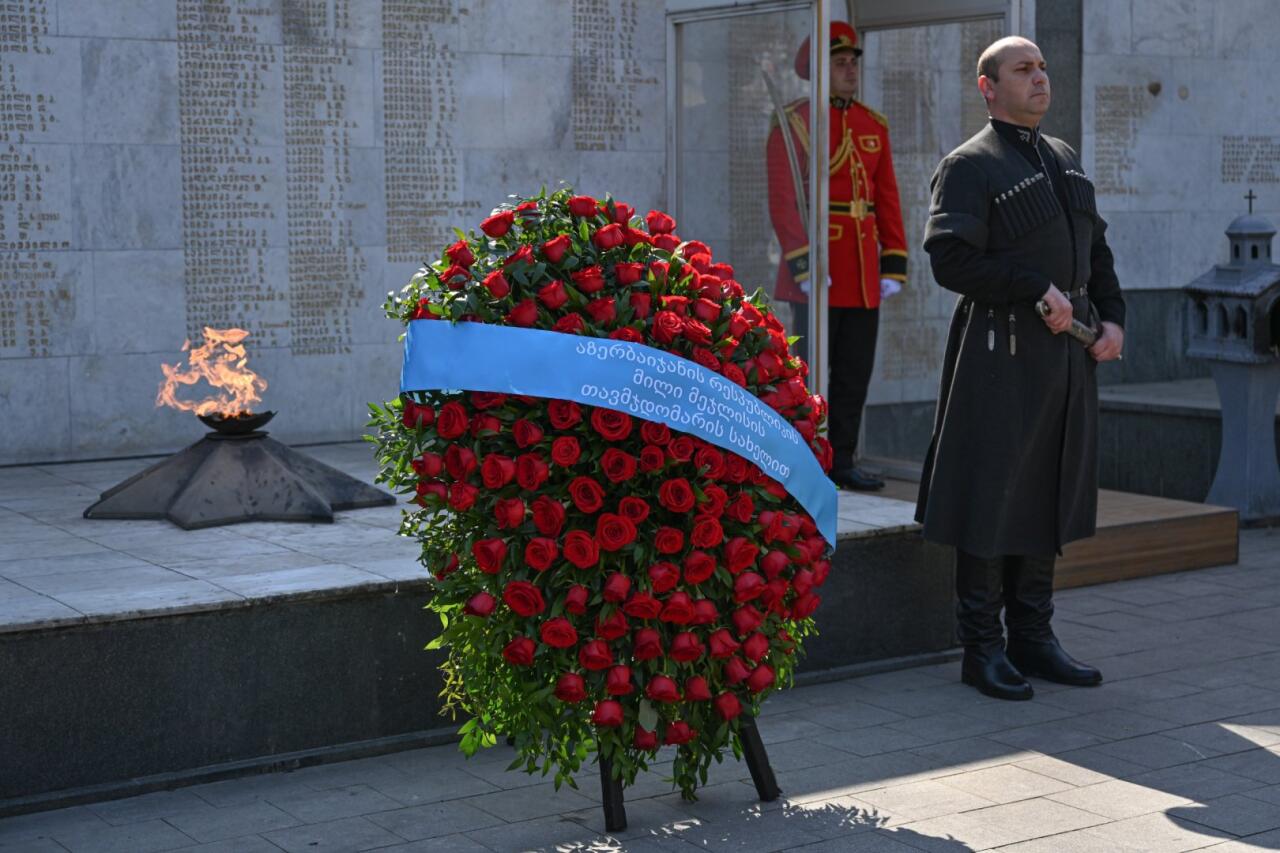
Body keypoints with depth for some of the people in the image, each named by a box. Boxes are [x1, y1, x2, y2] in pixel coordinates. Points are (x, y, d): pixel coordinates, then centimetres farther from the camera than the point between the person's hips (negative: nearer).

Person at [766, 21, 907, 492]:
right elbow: (782, 201, -11)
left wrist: (893, 266, 6)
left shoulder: (874, 125, 12)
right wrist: (803, 264, -19)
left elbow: (888, 200, 12)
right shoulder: (793, 123, -6)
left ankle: (842, 460, 17)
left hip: (863, 273, 6)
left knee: (856, 371, 8)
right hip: (816, 269, -6)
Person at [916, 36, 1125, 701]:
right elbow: (950, 259, -16)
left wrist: (1112, 317, 6)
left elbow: (1096, 247, 21)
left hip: (1068, 351, 8)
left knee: (1049, 496, 11)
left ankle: (1032, 639, 21)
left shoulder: (1065, 160, 18)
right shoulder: (969, 166, -7)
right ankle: (982, 651, 6)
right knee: (992, 500, -3)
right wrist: (1038, 289, -18)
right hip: (1001, 352, -8)